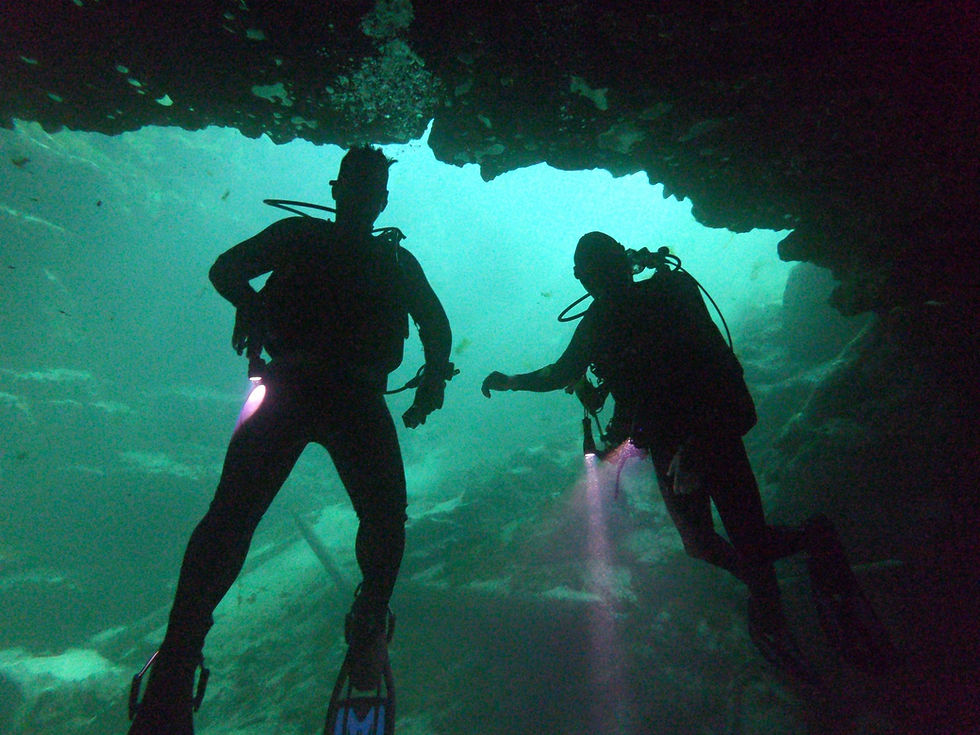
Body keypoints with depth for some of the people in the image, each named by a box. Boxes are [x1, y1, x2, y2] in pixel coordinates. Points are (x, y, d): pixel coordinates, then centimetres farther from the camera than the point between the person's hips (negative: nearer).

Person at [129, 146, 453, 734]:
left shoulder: (398, 261, 23)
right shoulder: (298, 235, 19)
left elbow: (434, 320, 18)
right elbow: (225, 269, 13)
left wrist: (434, 376, -2)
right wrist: (249, 303, -11)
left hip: (359, 400, 1)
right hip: (290, 386, 0)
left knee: (386, 517, -13)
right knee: (233, 512, -15)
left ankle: (368, 630, 14)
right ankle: (172, 678, -4)